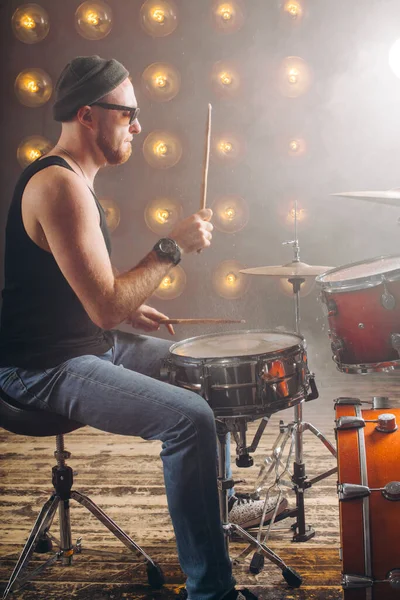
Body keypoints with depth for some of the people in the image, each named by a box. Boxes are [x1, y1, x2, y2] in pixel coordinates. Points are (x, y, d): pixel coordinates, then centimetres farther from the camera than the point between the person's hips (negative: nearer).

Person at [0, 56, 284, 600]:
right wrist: (172, 247, -20)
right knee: (189, 417, -25)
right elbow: (106, 308, -28)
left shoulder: (71, 178, 12)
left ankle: (220, 499, 37)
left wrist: (127, 307, 9)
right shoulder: (59, 186, -22)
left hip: (87, 344, 11)